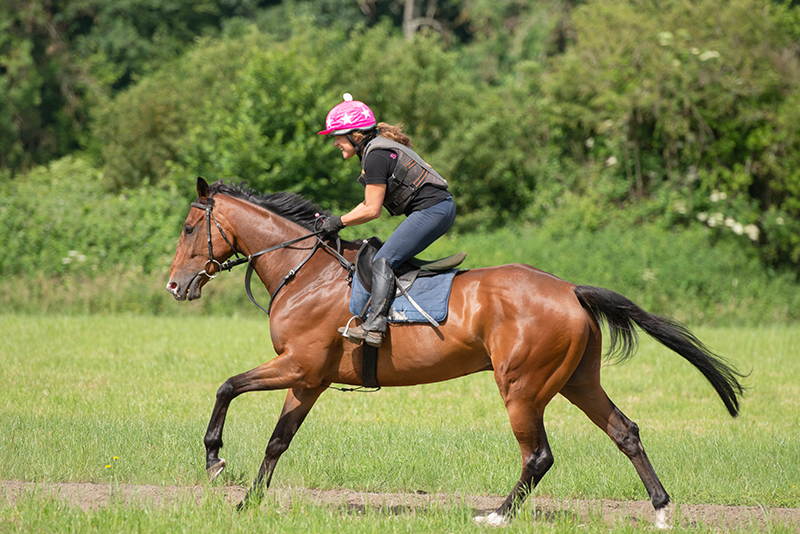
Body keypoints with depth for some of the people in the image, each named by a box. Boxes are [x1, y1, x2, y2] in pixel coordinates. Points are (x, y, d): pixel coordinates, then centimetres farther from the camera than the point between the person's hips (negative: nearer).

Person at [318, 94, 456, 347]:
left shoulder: (376, 157, -13)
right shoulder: (378, 148, 18)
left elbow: (371, 210, -13)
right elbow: (370, 203, 23)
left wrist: (340, 222, -1)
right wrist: (337, 220, 16)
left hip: (431, 209, -11)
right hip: (441, 207, 11)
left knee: (384, 260, -17)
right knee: (391, 257, 17)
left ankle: (375, 325, -28)